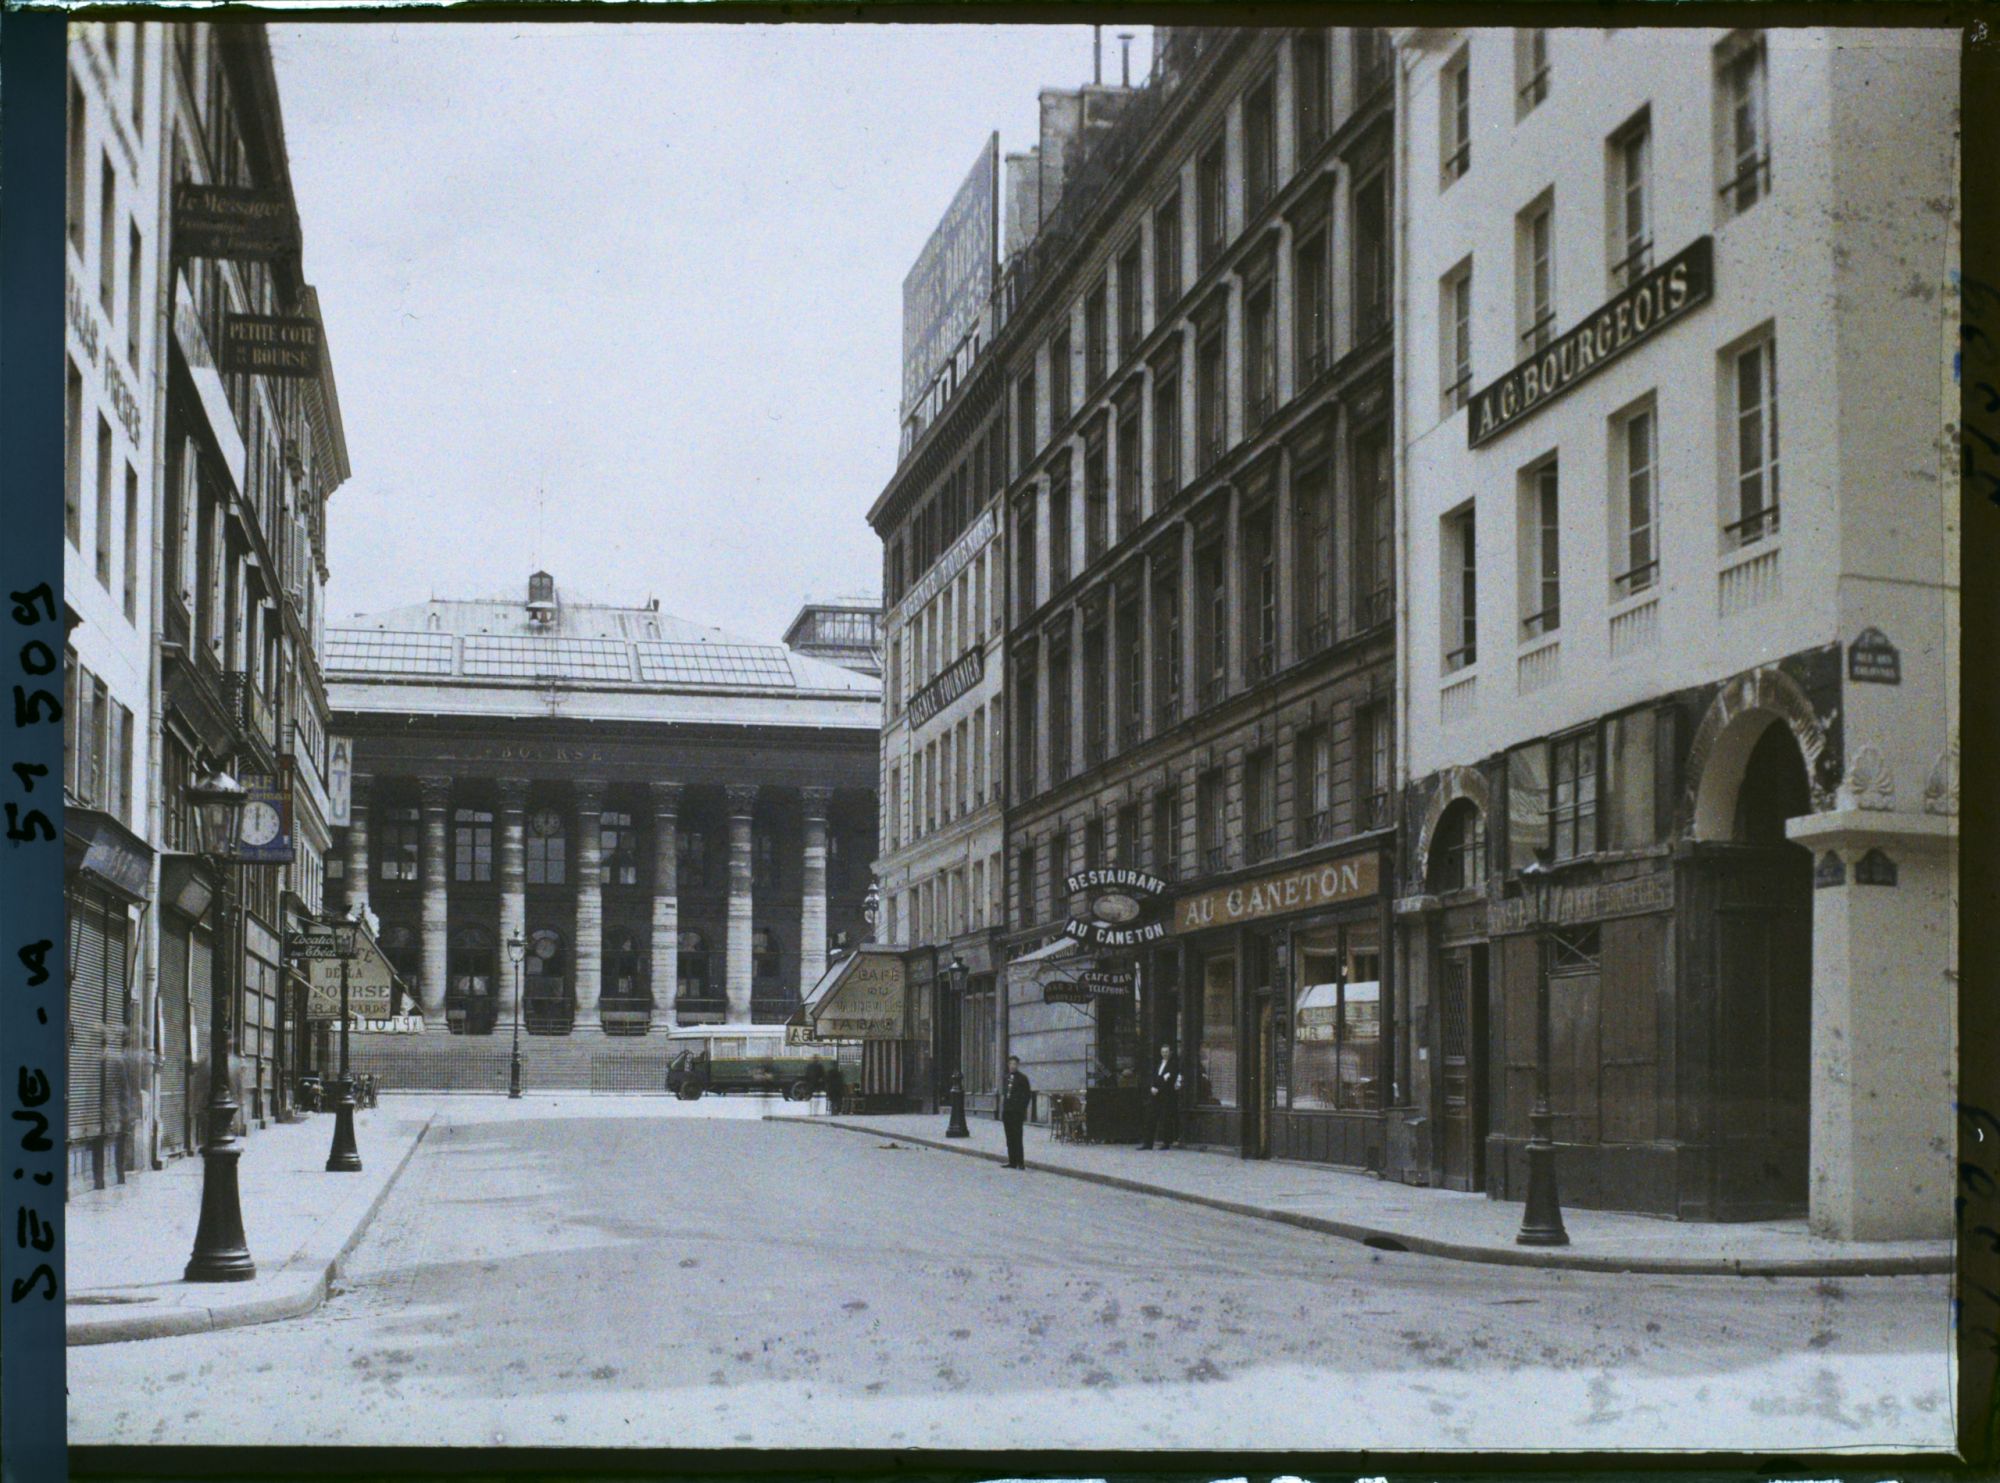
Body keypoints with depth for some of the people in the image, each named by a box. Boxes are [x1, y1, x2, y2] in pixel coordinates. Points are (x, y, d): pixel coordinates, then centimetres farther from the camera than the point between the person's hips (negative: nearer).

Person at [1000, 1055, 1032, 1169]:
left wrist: (1023, 1109, -10)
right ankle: (1012, 1161, 10)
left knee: (1017, 1137, -9)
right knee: (1010, 1138, 7)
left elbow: (1028, 1095, -4)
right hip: (1007, 1111, 6)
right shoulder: (1006, 1078, 15)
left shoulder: (1022, 1078, -2)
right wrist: (1002, 1110, 11)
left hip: (1017, 1112, -6)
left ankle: (1020, 1162, -8)